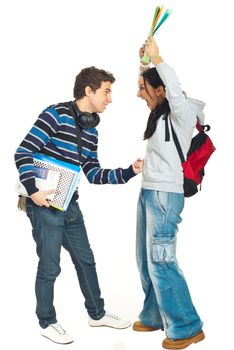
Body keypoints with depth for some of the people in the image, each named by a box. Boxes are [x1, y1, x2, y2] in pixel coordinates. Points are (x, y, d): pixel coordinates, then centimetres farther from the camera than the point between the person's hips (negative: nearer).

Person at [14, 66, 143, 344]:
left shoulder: (91, 130, 10)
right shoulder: (56, 114, -13)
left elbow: (93, 174, 11)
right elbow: (23, 153, -16)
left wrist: (129, 172, 4)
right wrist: (33, 191, -22)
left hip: (70, 207, 8)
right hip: (45, 207, -8)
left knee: (86, 261, 17)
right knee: (50, 267, 4)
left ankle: (97, 314, 36)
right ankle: (47, 323, 25)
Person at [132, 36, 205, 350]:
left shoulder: (181, 113, -10)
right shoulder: (159, 113, 11)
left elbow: (175, 87, -31)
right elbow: (147, 82, 29)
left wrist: (156, 57, -23)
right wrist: (144, 63, 14)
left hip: (165, 194, -9)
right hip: (147, 192, 9)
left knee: (161, 263, -7)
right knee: (145, 261, 12)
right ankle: (155, 316, 26)